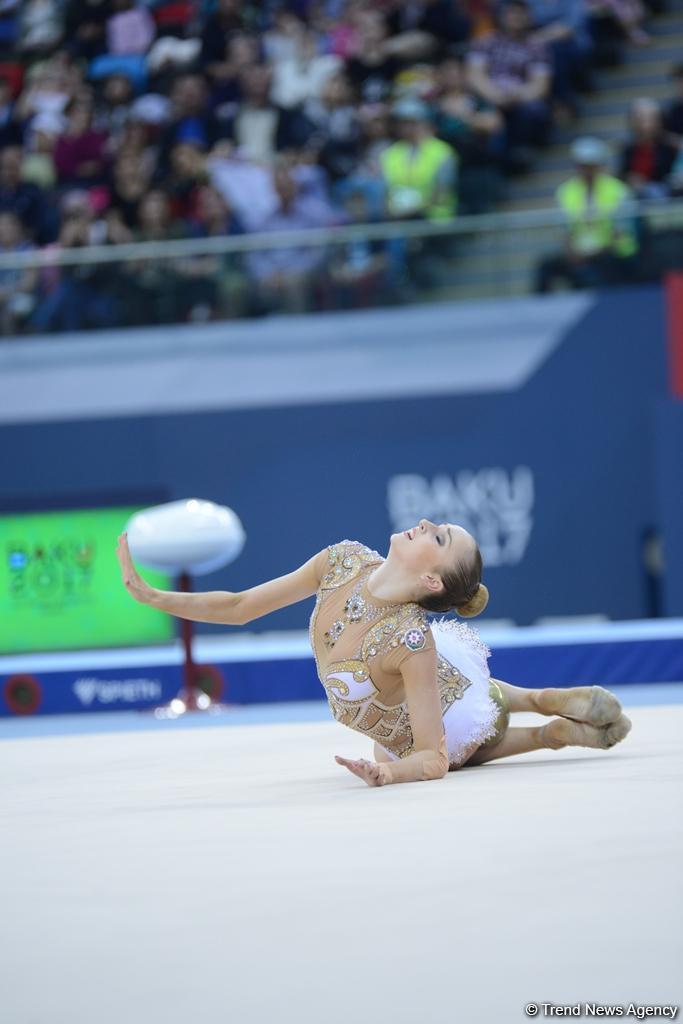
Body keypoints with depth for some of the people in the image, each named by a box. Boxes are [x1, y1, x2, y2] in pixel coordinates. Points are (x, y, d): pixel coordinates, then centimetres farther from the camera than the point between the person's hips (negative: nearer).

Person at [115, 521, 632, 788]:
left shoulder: (411, 639, -45)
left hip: (451, 730, -6)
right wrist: (150, 595, -23)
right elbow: (239, 607, -17)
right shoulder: (343, 561, -29)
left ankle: (555, 731, 31)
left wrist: (390, 771, -60)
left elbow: (432, 759, -40)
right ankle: (543, 703, 39)